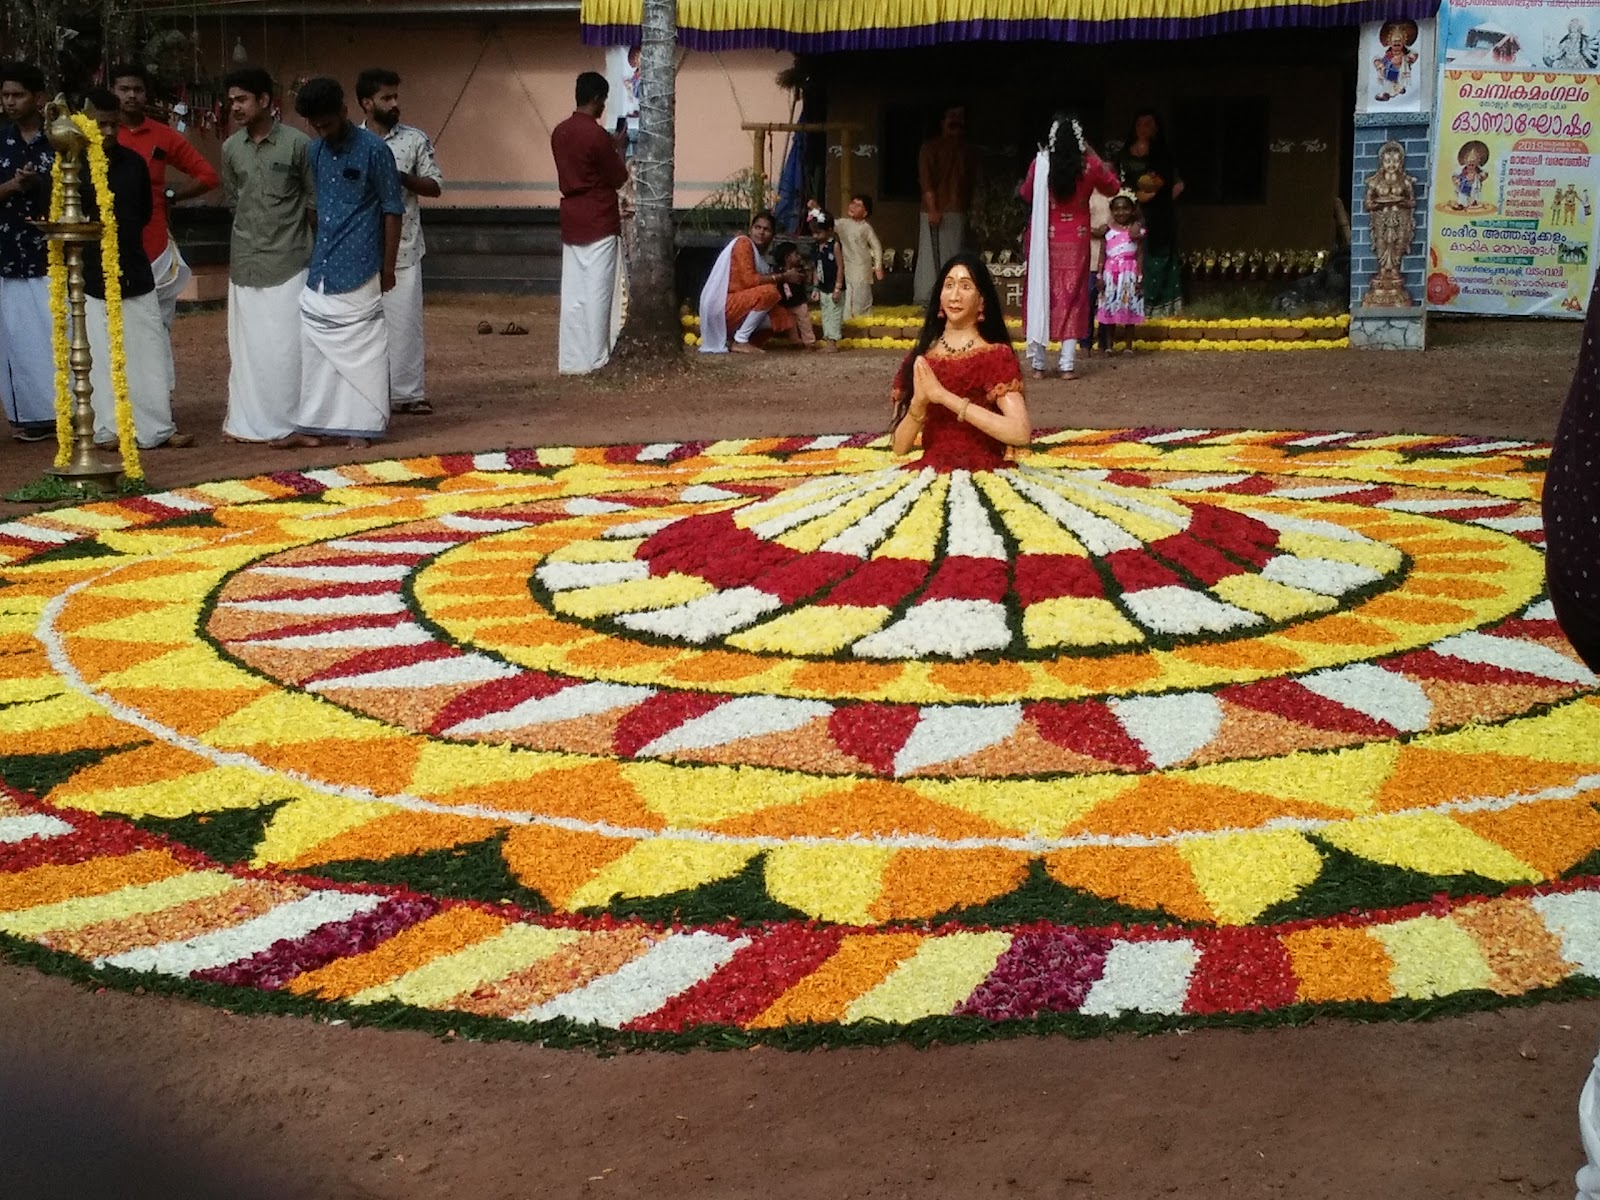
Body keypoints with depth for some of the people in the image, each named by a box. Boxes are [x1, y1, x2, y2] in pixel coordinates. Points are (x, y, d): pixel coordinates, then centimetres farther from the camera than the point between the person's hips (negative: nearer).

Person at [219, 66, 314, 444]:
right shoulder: (231, 148, 6)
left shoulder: (298, 144, -7)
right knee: (246, 343, 7)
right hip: (245, 262, 4)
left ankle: (287, 421, 4)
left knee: (287, 343, -3)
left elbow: (314, 201, 1)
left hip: (288, 261, -4)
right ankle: (246, 421, 13)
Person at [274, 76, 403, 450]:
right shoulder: (315, 152, 9)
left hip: (358, 273, -6)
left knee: (362, 347, 0)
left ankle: (363, 427, 7)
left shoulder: (373, 150, -7)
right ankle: (312, 426, 15)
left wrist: (388, 266, -6)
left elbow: (392, 209, -5)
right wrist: (316, 252, 12)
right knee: (315, 346, 8)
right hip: (321, 271, 6)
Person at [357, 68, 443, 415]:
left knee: (405, 319, -1)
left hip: (404, 246, -1)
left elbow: (436, 186, 2)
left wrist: (402, 178, -14)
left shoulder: (415, 139, 2)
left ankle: (407, 393, 6)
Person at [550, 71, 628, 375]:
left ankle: (571, 359, 8)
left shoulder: (559, 132, 8)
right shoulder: (597, 135, -15)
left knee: (573, 293, 7)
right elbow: (619, 178, -7)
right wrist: (620, 148, 8)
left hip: (571, 221, 7)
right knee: (598, 292, -3)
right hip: (599, 223, -7)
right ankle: (595, 359, -1)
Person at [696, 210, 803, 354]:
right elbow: (749, 280, -21)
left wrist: (787, 277, -2)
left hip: (735, 306, 9)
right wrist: (782, 277, -16)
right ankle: (740, 341, -17)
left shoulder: (760, 253, 16)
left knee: (783, 318, 2)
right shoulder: (743, 243, -10)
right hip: (721, 306, -9)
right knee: (769, 292, -25)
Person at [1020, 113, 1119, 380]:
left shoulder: (1040, 164, -11)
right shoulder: (1090, 165, -8)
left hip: (1045, 239, 0)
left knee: (1040, 294, 8)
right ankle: (1068, 365, 1)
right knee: (1072, 298, 6)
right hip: (1076, 240, 0)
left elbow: (1026, 194, 6)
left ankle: (1038, 364, 9)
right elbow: (1112, 188, 10)